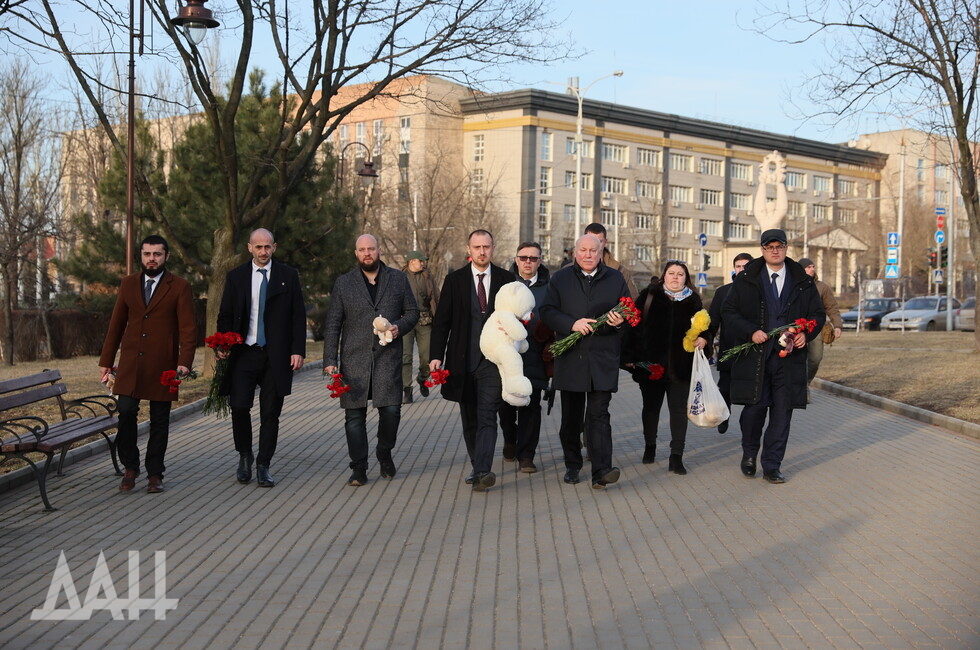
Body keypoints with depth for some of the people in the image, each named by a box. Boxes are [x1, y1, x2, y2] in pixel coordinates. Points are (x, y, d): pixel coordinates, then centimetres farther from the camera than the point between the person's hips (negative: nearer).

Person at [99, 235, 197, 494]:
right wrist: (106, 361, 11)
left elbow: (188, 329, -5)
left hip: (162, 365, -2)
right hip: (130, 363, 2)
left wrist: (184, 362, -17)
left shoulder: (180, 287, -1)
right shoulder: (128, 284, 10)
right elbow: (116, 324, 14)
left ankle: (155, 474, 16)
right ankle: (130, 467, 11)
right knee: (126, 412, -8)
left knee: (159, 421, 4)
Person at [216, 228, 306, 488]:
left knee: (270, 413, 3)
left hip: (276, 356, 0)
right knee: (239, 406, -8)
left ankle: (263, 467, 13)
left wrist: (298, 350, -5)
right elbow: (225, 315, 10)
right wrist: (222, 347, -4)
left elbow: (299, 316, 4)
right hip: (244, 353, 1)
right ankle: (244, 456, 17)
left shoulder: (288, 276, 5)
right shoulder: (236, 276, 8)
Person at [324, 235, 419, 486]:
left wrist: (400, 327, -8)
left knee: (391, 410, -8)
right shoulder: (343, 283, 8)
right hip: (354, 359, 1)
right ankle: (359, 469, 8)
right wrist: (330, 360, -1)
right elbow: (332, 324, 6)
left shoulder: (398, 279, 10)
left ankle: (385, 455, 19)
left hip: (388, 357, 0)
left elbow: (412, 312, 14)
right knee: (354, 415, -1)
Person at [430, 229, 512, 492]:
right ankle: (477, 467, 23)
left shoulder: (506, 280, 4)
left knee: (487, 417, -12)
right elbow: (441, 321, 4)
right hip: (463, 361, 2)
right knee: (469, 419, 11)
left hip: (492, 361, -2)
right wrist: (437, 356, -4)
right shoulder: (454, 280, 5)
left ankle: (482, 472, -19)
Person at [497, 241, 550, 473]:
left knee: (530, 406, -1)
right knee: (506, 404, 10)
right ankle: (510, 440, 38)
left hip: (534, 356, -1)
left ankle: (526, 455, 7)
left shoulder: (548, 288, 5)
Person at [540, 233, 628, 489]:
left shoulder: (615, 279, 10)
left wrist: (620, 321, -12)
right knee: (571, 416, 10)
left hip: (603, 359, -1)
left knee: (599, 414, -8)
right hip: (570, 358, 1)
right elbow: (547, 311, 0)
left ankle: (601, 470, -12)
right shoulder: (560, 278, 8)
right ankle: (572, 465, 23)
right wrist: (572, 324, -16)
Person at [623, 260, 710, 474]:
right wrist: (630, 356, -7)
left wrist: (703, 338, -9)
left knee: (679, 410, -3)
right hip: (651, 362, 0)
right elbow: (635, 326, 0)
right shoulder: (649, 296, 2)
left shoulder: (693, 300, 7)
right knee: (651, 407, 14)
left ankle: (676, 457, -1)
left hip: (681, 366, 0)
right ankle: (649, 447, 32)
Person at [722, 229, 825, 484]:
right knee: (755, 407, -1)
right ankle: (749, 454, 26)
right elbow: (728, 311, 2)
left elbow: (817, 313, 15)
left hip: (789, 356, 2)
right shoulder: (746, 279, 3)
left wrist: (806, 334, -5)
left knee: (782, 412, 2)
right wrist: (750, 332, -12)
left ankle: (772, 467, 12)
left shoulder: (803, 281, 9)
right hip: (754, 355, -2)